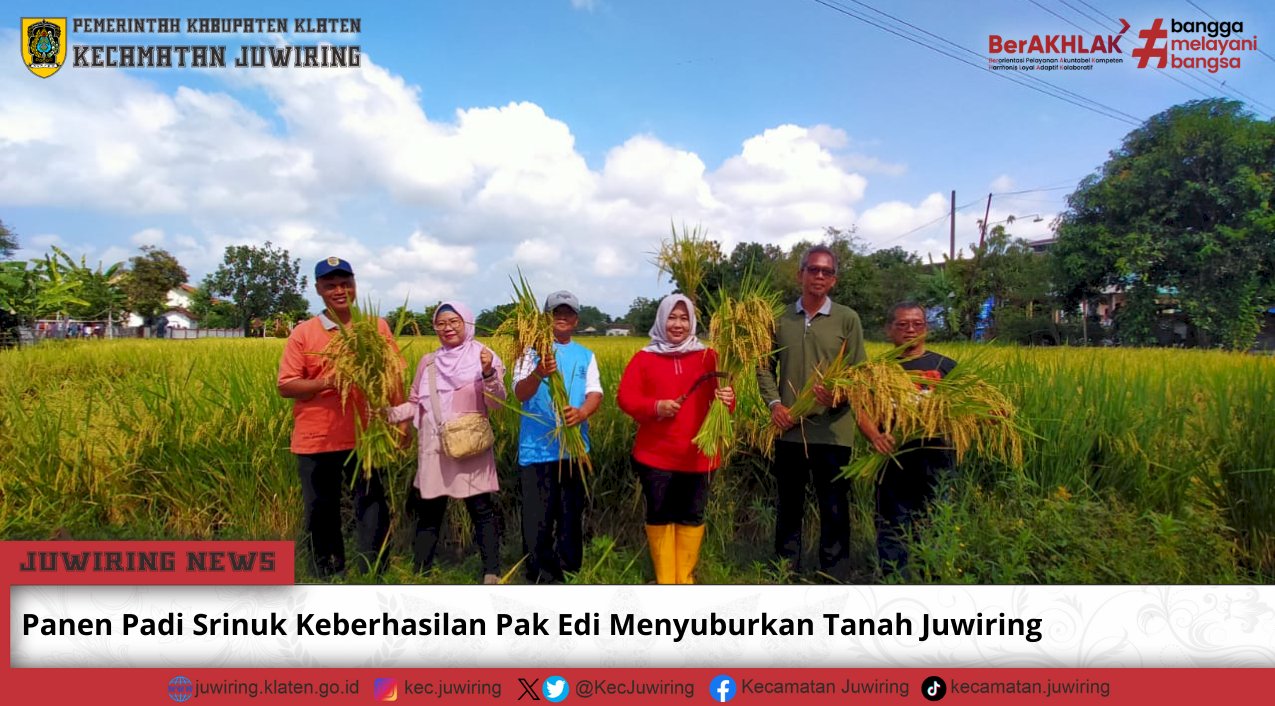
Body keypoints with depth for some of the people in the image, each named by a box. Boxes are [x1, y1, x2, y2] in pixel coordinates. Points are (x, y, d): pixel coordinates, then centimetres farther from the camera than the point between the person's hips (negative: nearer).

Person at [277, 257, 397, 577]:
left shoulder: (377, 327, 4)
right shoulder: (303, 333, 1)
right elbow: (285, 386, -1)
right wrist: (326, 383, -17)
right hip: (316, 440, 1)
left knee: (373, 512, 4)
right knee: (320, 514, 12)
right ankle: (327, 578, 29)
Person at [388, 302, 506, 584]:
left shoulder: (484, 357, -2)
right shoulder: (428, 362, 10)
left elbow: (498, 403, -11)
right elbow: (415, 404, 11)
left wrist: (488, 373, -29)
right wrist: (388, 413, -7)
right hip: (434, 450, 4)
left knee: (482, 511, 2)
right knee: (428, 512, 12)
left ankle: (492, 573, 11)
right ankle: (419, 572, 24)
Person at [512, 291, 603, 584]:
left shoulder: (586, 355, 11)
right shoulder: (531, 350, 1)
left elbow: (596, 393, 0)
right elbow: (520, 393, -12)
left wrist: (582, 412, -23)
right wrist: (539, 373, -33)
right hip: (537, 449, -3)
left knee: (573, 515, 13)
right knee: (537, 518, -3)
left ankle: (570, 574, 28)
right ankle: (541, 579, 10)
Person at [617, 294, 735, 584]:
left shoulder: (708, 357, 4)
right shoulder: (644, 358, 2)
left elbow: (723, 394, 4)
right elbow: (625, 397, -2)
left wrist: (727, 399, -19)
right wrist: (655, 407, -18)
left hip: (698, 456, 1)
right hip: (655, 455, 0)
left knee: (692, 516, 11)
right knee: (659, 516, 10)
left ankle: (685, 577, 27)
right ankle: (664, 578, 25)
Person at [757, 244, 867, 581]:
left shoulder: (848, 319, 0)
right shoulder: (780, 319, 5)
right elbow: (765, 367, 9)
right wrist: (774, 403, -7)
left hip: (833, 430, -2)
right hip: (789, 429, 2)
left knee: (835, 510, 6)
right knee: (788, 506, 16)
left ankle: (835, 579, 22)